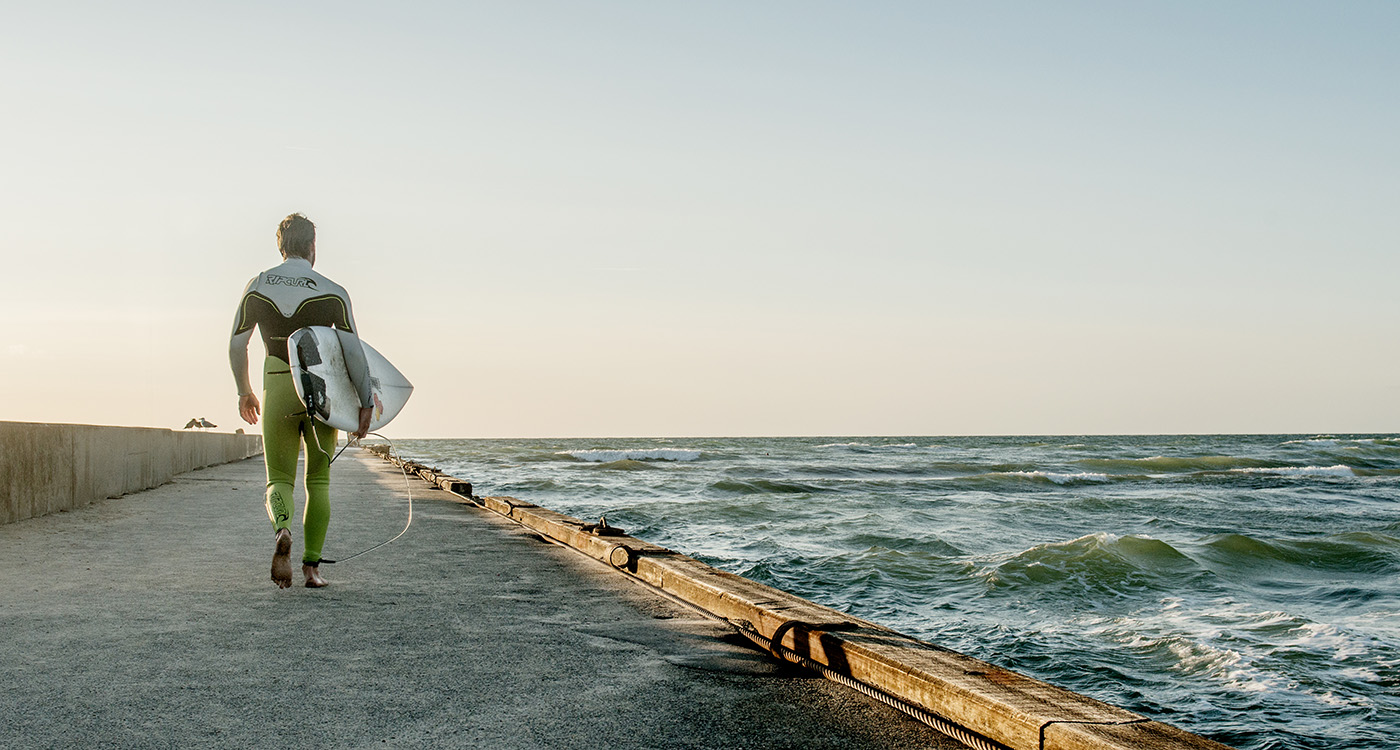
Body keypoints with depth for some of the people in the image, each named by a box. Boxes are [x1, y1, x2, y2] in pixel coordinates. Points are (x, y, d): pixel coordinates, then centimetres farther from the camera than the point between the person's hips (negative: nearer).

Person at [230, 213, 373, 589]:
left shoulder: (257, 287, 3)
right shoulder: (333, 293, -6)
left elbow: (236, 345, 6)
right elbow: (353, 353, -10)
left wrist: (244, 391, 19)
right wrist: (366, 403, -5)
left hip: (277, 392, 1)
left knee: (279, 481, 8)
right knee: (318, 482, 13)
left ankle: (282, 529, -26)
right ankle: (311, 566, 10)